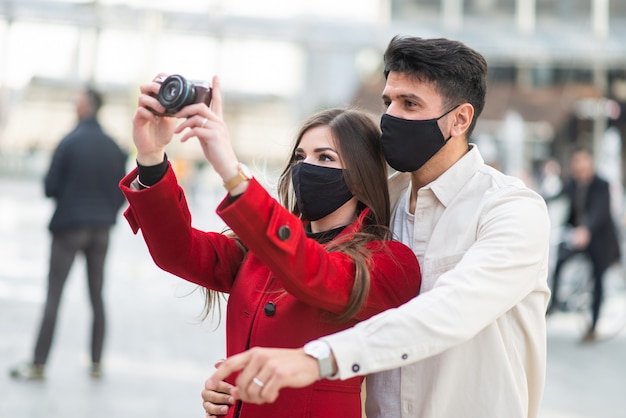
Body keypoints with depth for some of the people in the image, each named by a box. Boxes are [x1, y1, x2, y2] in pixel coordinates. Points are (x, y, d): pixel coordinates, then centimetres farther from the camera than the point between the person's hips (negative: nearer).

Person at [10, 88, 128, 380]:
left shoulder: (69, 143, -12)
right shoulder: (114, 148, 1)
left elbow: (50, 187, -10)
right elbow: (122, 192, 4)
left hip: (69, 227, -4)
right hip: (101, 230, 4)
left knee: (53, 296, 0)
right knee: (97, 296, 12)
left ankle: (38, 364, 1)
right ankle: (96, 363, 15)